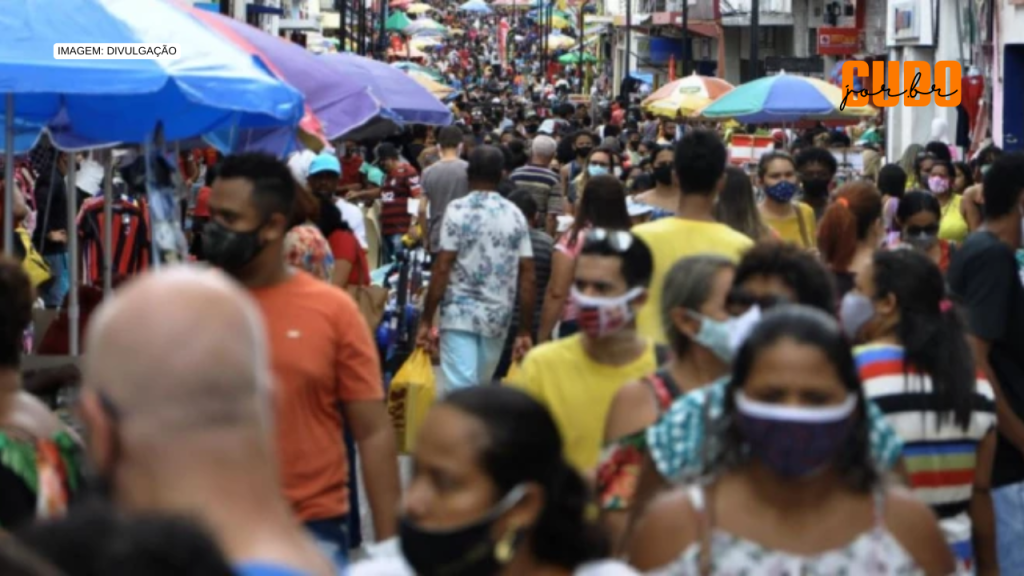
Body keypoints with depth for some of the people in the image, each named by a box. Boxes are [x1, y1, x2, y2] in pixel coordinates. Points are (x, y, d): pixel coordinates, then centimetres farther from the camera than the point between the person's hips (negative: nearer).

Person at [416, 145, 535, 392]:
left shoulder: (458, 210, -4)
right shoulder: (515, 215, 7)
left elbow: (442, 269, -10)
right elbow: (527, 277, 4)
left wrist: (426, 320, -5)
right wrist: (525, 331, 8)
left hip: (460, 314, -4)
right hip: (498, 317, 4)